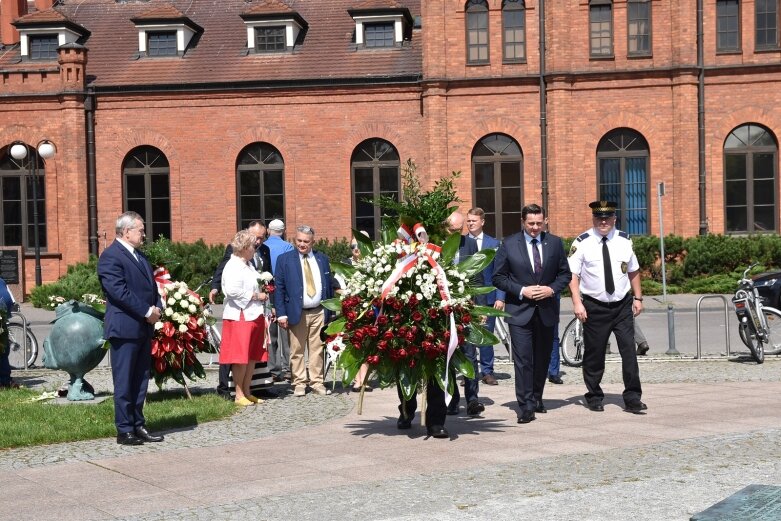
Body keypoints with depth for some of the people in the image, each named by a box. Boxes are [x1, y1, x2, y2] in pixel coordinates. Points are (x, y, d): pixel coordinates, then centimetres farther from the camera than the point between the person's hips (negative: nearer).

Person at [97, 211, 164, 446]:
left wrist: (157, 307, 1)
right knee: (124, 382, -2)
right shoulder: (110, 256, -11)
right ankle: (124, 430, 3)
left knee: (140, 381, 11)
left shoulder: (139, 256, 17)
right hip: (125, 327, -9)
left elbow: (151, 285, 20)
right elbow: (119, 291, -19)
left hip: (144, 327, 9)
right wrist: (147, 312, -16)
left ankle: (138, 425, 18)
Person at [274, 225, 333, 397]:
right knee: (297, 351, 1)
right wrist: (281, 314, -9)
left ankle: (317, 382, 11)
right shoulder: (284, 259, 3)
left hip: (319, 312, 2)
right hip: (296, 313, -2)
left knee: (317, 350, 4)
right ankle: (299, 383, 9)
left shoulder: (322, 259, 12)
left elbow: (329, 286, 14)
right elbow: (279, 288, -1)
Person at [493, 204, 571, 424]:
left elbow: (565, 273, 9)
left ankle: (537, 398, 29)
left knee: (542, 359, 13)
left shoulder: (555, 243, 5)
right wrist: (521, 291, -14)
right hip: (519, 311, -3)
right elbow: (499, 277, -1)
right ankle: (526, 407, -8)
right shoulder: (509, 245, -2)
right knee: (522, 360, -9)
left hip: (547, 310, 3)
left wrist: (552, 289, -9)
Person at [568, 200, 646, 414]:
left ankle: (632, 398, 2)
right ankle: (594, 397, 21)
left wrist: (638, 297, 9)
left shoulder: (624, 241, 6)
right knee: (594, 354, 6)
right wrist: (577, 302, -17)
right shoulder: (582, 243, -5)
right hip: (594, 307, -2)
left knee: (629, 350, -5)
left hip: (622, 306, 2)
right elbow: (573, 275, -8)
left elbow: (633, 271, 14)